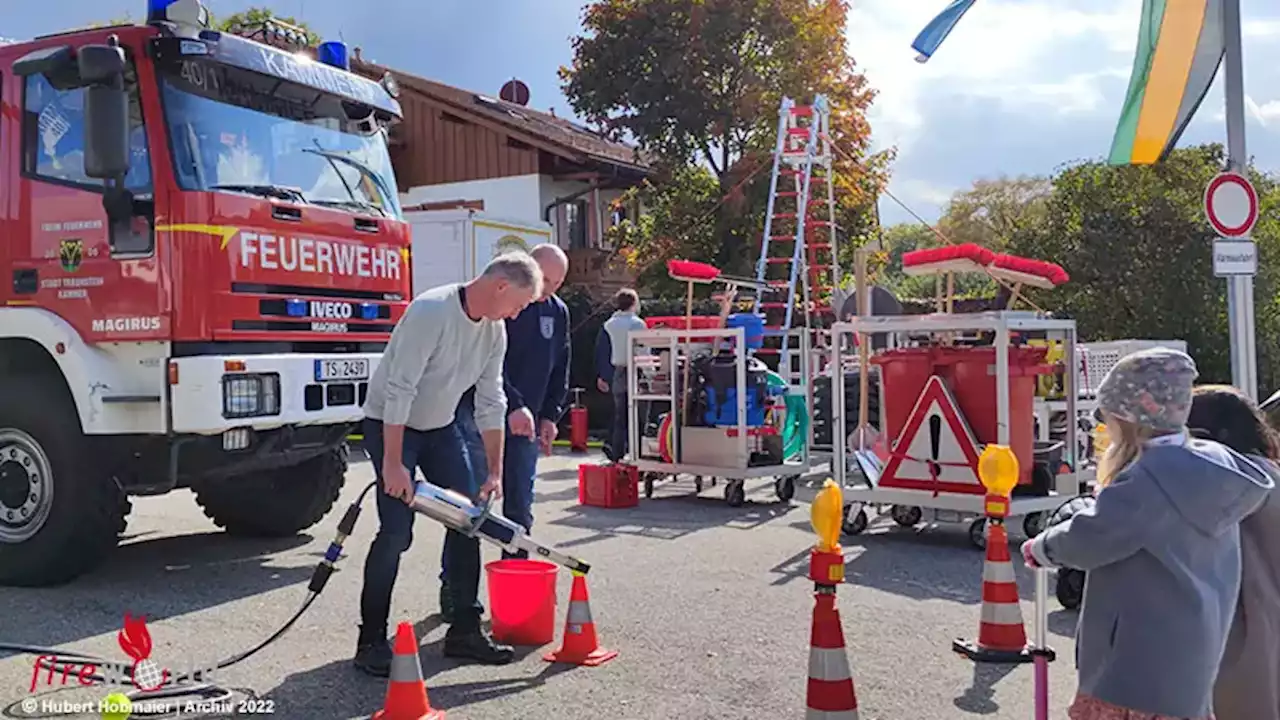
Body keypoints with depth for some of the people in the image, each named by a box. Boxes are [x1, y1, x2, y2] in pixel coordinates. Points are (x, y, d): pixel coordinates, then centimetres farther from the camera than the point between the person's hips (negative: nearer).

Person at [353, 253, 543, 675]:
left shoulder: (494, 331, -3)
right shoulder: (431, 312, -27)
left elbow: (491, 403, 2)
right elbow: (399, 390, -29)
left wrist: (495, 472, 1)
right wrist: (393, 464, -28)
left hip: (440, 427, 8)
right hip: (390, 424, -8)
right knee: (397, 531, -14)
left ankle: (465, 630, 13)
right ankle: (371, 641, 0)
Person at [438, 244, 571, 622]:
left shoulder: (559, 312, 11)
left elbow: (560, 369, 17)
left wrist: (550, 415, 8)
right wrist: (513, 407, -26)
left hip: (526, 422, 6)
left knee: (520, 509, 8)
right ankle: (453, 588, 6)